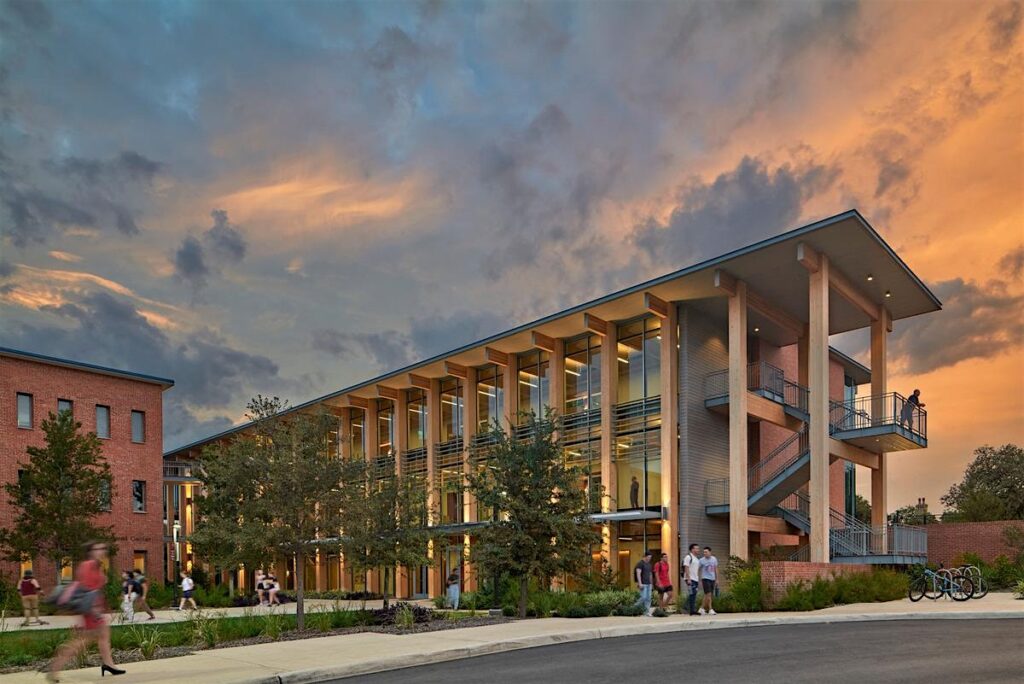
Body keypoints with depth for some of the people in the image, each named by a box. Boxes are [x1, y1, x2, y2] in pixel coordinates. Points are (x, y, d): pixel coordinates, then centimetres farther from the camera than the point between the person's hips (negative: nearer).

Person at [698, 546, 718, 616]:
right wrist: (700, 581, -2)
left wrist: (717, 579, 9)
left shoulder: (714, 559, 5)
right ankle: (710, 610, -8)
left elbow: (716, 569, 12)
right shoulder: (701, 560, -6)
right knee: (708, 594, -12)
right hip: (705, 579, -5)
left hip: (712, 579, 5)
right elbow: (699, 570, 0)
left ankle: (702, 608, 18)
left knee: (710, 595, 7)